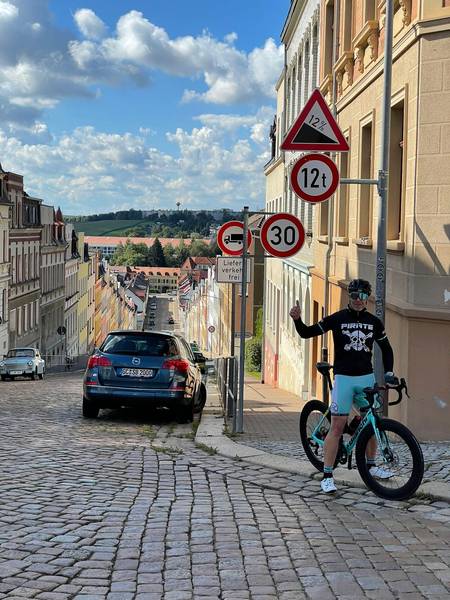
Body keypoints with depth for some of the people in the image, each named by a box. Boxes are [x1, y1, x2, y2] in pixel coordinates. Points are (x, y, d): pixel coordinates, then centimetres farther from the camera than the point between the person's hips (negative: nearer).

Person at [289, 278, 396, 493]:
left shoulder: (374, 322, 7)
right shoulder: (337, 318, -2)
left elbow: (386, 349, 17)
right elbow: (307, 333, -2)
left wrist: (388, 372, 6)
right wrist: (297, 319, -20)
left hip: (367, 378, 4)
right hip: (343, 378, -4)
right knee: (337, 427, -7)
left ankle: (371, 465, 28)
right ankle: (327, 475, -4)